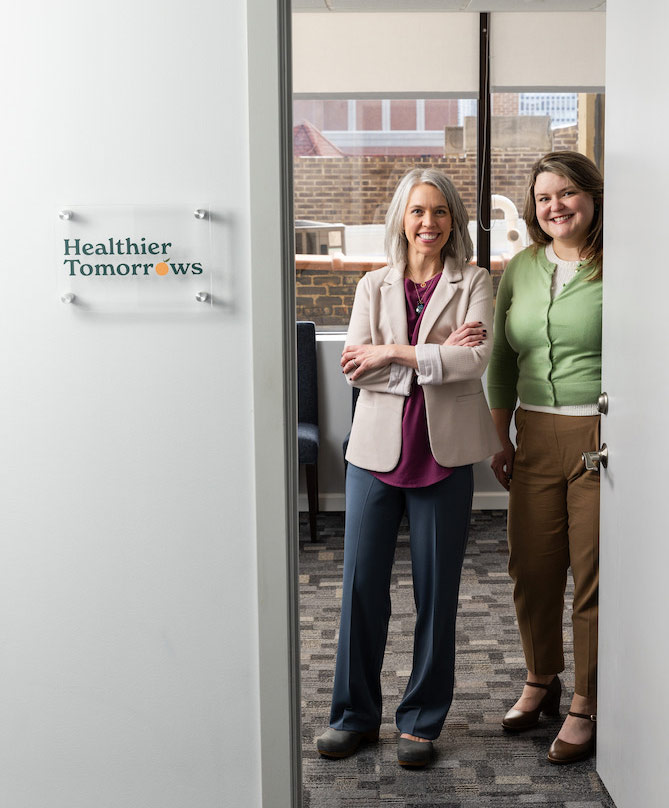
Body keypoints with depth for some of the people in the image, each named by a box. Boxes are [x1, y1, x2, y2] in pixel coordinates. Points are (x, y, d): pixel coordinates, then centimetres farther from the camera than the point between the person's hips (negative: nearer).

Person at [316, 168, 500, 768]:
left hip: (443, 454, -1)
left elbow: (475, 359, -12)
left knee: (436, 591, 6)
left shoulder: (473, 284, 4)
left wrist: (394, 352, -13)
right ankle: (356, 714, 23)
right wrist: (436, 355, -12)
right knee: (362, 585, 5)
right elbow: (355, 367, -4)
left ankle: (422, 720, 23)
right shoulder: (374, 286, 9)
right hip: (377, 449, 2)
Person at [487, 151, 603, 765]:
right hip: (536, 438, 5)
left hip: (600, 439, -4)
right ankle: (541, 680, 34)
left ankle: (587, 707, 19)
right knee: (531, 568, 11)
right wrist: (500, 437, 13)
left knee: (594, 575, 3)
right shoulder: (520, 270, 11)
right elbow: (502, 361, 16)